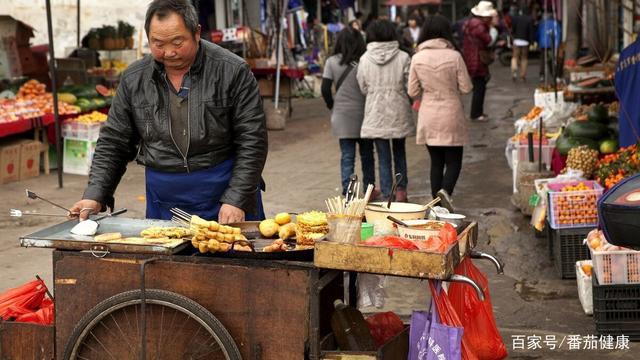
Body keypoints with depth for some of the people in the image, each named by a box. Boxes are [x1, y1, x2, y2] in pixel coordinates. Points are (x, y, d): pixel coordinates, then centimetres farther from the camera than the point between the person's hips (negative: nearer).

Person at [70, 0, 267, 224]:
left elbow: (252, 142, -10)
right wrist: (94, 197, -3)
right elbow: (113, 144, 8)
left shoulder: (232, 72, -9)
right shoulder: (133, 79, 2)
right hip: (163, 206, 3)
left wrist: (236, 200, -16)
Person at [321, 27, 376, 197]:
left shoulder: (332, 62, -3)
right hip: (364, 113, 0)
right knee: (367, 154, 13)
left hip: (342, 115, 1)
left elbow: (325, 89, -6)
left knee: (347, 156, 4)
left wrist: (332, 106, 9)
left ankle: (348, 192, -2)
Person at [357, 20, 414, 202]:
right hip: (399, 113, 0)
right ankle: (401, 191, 21)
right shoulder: (403, 58, -9)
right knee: (399, 152, 19)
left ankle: (387, 195, 5)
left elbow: (363, 88, 1)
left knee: (383, 157, 5)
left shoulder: (365, 59, -5)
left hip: (376, 115, 0)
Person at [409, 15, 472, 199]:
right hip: (451, 116, -2)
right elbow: (466, 87, -5)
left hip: (428, 118, 3)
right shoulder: (454, 56, -11)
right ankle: (445, 193, -18)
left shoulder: (417, 58, -5)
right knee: (453, 162, 5)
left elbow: (412, 92, 0)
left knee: (436, 162, 14)